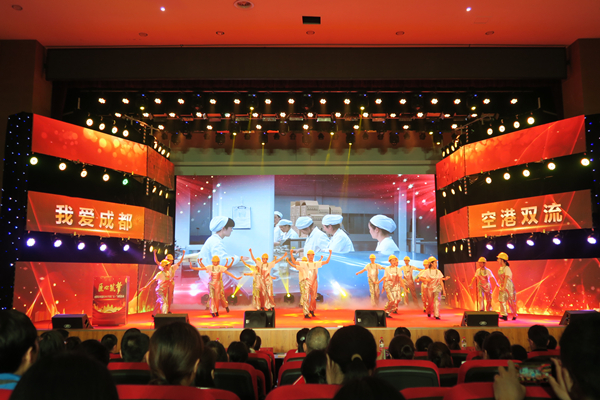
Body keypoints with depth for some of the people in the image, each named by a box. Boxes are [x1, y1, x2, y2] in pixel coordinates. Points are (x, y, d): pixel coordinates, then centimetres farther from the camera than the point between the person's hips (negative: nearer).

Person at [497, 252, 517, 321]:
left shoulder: (507, 268, -14)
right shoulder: (500, 268, 10)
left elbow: (506, 278, -21)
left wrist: (504, 287, -26)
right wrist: (500, 286, 15)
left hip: (508, 286, -7)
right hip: (502, 286, 7)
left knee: (511, 301, 2)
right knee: (502, 299, -4)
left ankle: (514, 315, 15)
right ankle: (504, 315, -4)